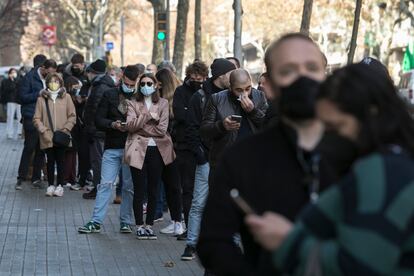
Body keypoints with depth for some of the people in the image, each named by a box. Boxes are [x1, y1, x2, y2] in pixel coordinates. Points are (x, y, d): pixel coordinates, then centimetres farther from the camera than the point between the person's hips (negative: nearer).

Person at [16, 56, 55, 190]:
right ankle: (21, 178, 1)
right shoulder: (30, 78, -5)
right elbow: (22, 97, -9)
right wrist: (39, 94, -17)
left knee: (41, 149, 6)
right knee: (29, 148, -5)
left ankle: (36, 178, 13)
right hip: (31, 119, -5)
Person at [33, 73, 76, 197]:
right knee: (50, 161, 5)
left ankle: (59, 185, 12)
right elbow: (36, 119, 2)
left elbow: (72, 116, 3)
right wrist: (43, 130, -10)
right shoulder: (42, 98, 1)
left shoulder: (66, 97, 2)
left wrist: (65, 129, -7)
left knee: (60, 160, 4)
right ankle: (51, 185, 13)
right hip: (47, 137, 0)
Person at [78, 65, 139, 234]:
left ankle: (126, 222, 14)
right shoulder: (110, 95, 6)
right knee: (105, 184, -2)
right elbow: (99, 120, 4)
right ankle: (96, 222, 0)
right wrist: (113, 124, -13)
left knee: (129, 187, 5)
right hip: (111, 148, 1)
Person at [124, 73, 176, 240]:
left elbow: (162, 129, -4)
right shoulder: (133, 104, 6)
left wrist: (140, 126, -3)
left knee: (154, 190, 5)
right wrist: (148, 116, -16)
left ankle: (149, 225, 14)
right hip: (138, 149, -1)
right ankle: (139, 225, 9)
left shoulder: (163, 103, 7)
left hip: (156, 149, 1)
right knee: (139, 190, 1)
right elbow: (130, 125, -10)